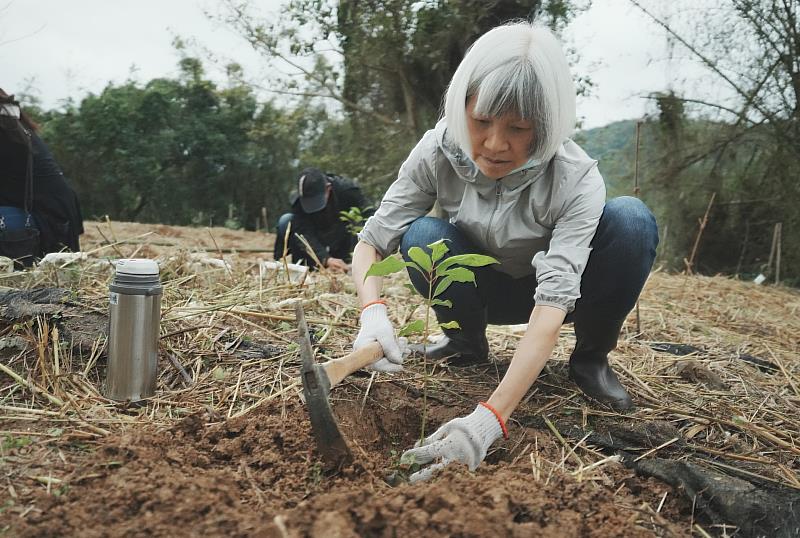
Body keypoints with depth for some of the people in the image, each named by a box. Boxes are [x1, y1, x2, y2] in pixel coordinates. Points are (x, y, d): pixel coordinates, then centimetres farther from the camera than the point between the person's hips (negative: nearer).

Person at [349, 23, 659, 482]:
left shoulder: (577, 181, -31)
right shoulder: (438, 153, -24)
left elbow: (554, 299, -40)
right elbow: (371, 241, -21)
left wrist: (489, 418, -50)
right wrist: (373, 313, -44)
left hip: (546, 286, -1)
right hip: (485, 287, 2)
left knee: (632, 219, -30)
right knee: (422, 237, -31)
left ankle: (591, 358, -6)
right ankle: (468, 343, -1)